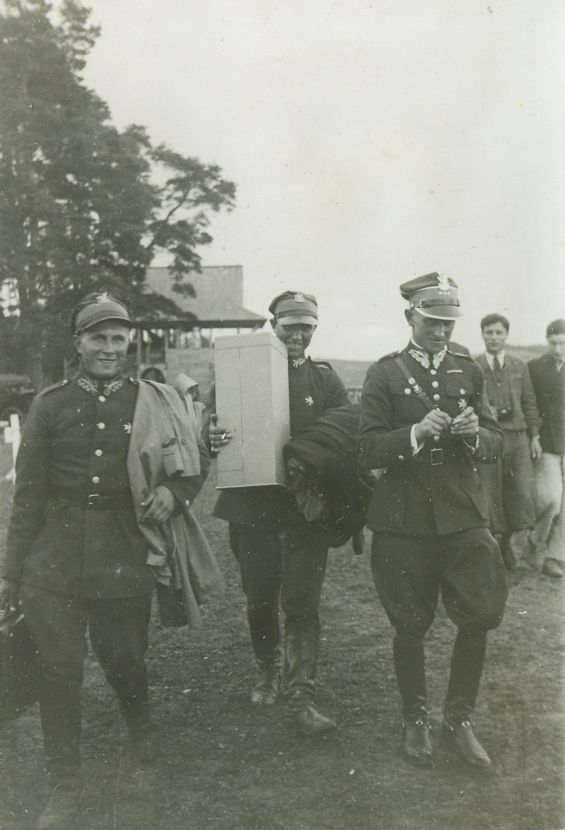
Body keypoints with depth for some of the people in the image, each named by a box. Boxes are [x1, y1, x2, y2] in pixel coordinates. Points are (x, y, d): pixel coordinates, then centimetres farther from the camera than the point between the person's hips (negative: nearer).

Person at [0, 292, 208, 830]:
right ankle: (65, 786, 24)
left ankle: (140, 724, 47)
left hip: (124, 559, 0)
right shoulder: (50, 405, 2)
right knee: (58, 673, 4)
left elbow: (196, 457, 11)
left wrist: (173, 490, -12)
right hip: (53, 560, 0)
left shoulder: (151, 401, 2)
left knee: (123, 660, 13)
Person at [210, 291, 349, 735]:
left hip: (307, 507, 0)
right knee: (260, 600, 13)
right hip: (253, 505, 1)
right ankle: (269, 671, 37)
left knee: (303, 604, -1)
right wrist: (213, 438, -23)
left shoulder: (325, 378, 5)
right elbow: (216, 424, 2)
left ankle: (301, 697, 7)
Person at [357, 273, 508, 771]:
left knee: (480, 618, 0)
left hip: (464, 512, 3)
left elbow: (496, 444, 10)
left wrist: (475, 434, -13)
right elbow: (368, 451, -6)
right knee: (411, 626, 7)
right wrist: (417, 433, -22)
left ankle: (459, 721, 22)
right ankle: (416, 722, 28)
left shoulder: (469, 372, 9)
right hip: (405, 518, -2)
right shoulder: (385, 374, -1)